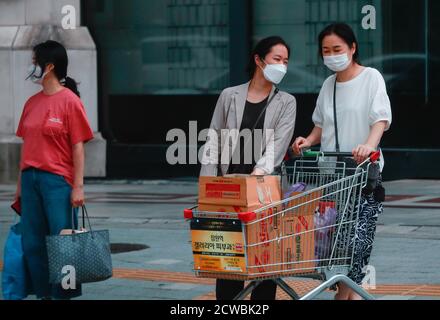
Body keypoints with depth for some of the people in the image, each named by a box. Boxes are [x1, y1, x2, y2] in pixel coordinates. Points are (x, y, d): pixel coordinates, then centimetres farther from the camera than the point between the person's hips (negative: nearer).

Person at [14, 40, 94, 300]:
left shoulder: (69, 101, -7)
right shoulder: (32, 103, 12)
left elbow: (78, 147, -9)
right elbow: (27, 145, 15)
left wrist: (78, 187, -12)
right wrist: (20, 184, 13)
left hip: (58, 180, -7)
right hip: (31, 179, 7)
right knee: (33, 243, 7)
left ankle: (64, 294, 5)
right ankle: (44, 293, 16)